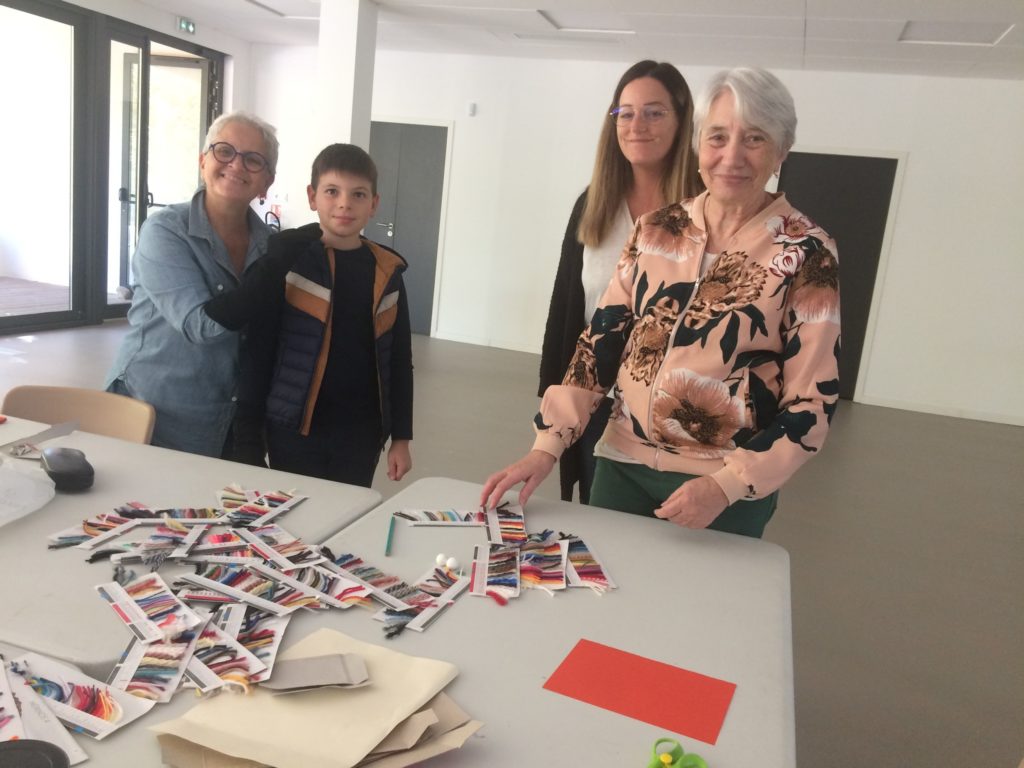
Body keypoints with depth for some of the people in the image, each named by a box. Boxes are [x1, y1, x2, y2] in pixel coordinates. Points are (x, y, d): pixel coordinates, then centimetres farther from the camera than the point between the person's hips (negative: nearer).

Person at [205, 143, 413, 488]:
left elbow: (399, 360, 7)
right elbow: (256, 353, -3)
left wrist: (401, 436, 6)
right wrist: (248, 436, -5)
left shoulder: (387, 273, 2)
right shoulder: (286, 261, -5)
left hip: (361, 433, 2)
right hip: (294, 429, -2)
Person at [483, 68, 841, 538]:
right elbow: (602, 341, 1)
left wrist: (727, 485, -19)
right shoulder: (655, 230, 0)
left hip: (728, 488, -3)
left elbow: (812, 402, -9)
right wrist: (547, 445, -6)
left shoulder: (807, 253, -10)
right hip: (624, 463, 3)